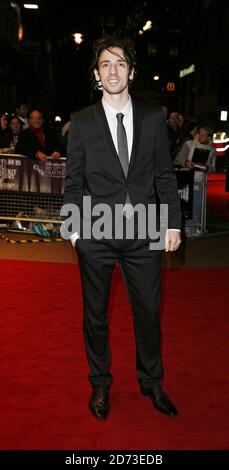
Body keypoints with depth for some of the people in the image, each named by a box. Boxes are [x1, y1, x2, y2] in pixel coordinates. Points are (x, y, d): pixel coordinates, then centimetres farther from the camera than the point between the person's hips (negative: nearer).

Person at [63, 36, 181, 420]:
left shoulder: (154, 118, 4)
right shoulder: (81, 122, 2)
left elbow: (165, 175, 5)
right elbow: (73, 183, 3)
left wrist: (173, 223, 1)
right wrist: (73, 229, -2)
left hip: (143, 233, 1)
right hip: (96, 234, -1)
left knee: (148, 311, 11)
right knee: (95, 315, 12)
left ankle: (151, 382, 34)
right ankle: (100, 385, 33)